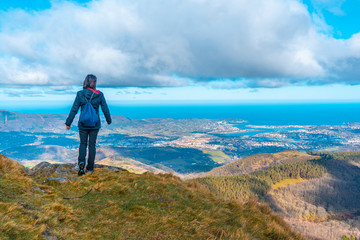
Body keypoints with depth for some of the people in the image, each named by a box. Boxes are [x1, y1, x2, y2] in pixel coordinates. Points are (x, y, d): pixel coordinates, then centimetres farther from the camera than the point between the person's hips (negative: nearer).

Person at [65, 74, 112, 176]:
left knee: (83, 144, 15)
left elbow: (74, 109, -7)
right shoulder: (99, 95, -7)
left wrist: (68, 123, 1)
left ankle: (81, 161, -9)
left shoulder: (80, 94, -8)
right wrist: (109, 120, 16)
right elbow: (105, 109, 0)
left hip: (83, 124, 0)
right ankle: (90, 168, 16)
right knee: (92, 145, 11)